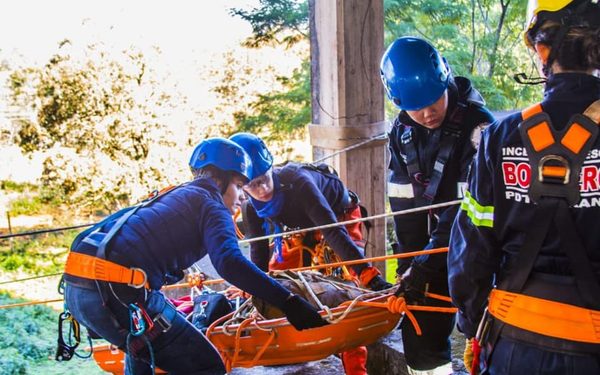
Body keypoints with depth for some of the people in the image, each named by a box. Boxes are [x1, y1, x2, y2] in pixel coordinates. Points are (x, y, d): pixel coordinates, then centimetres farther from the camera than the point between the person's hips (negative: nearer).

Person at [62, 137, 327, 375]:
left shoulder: (174, 195, 29)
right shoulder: (212, 205, 4)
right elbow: (229, 263, -16)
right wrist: (288, 302, -17)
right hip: (118, 292, -9)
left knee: (142, 348, 37)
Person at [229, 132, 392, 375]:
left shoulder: (298, 182, -41)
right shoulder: (251, 207, -23)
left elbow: (332, 230, -49)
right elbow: (259, 252, -10)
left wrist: (367, 273, -56)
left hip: (339, 215, -6)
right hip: (303, 226, 6)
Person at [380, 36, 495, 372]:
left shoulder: (477, 126, -19)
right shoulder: (403, 130, 2)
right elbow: (405, 202, 2)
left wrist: (425, 265, -22)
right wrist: (408, 262, -3)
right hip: (432, 250, 6)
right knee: (420, 333, 11)